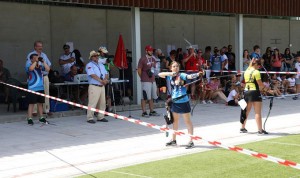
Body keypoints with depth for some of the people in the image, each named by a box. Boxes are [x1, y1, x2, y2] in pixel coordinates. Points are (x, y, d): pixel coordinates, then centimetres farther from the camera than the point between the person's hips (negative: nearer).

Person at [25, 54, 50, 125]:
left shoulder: (40, 66, 11)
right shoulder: (29, 65, -4)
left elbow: (48, 69, 2)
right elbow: (31, 68, -27)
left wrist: (43, 61, -4)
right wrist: (36, 61, -16)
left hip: (41, 88, 5)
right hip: (32, 88, -5)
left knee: (40, 103, 13)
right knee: (31, 103, -4)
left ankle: (41, 118, 22)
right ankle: (29, 119, 0)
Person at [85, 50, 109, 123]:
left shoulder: (101, 65, 21)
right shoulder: (89, 65, -3)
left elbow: (106, 74, 13)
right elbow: (93, 75, -16)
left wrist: (105, 79, -9)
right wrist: (101, 81, -18)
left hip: (102, 86, 8)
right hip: (94, 86, -7)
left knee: (102, 102, 9)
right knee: (92, 103, -10)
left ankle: (100, 117, 18)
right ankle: (90, 118, -4)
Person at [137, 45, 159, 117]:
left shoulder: (153, 59, 13)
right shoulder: (142, 59, -9)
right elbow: (139, 70, -9)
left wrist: (153, 75, 13)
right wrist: (142, 78, -3)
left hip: (153, 80, 8)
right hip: (145, 81, -8)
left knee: (151, 97, 13)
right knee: (144, 97, -4)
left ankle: (152, 111, 20)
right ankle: (144, 112, 0)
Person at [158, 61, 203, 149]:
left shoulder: (181, 75, -11)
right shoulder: (170, 77, 4)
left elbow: (189, 76, -28)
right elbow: (160, 74, 4)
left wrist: (197, 74, -49)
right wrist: (169, 73, -12)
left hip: (183, 101, -6)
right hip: (174, 102, 6)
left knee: (187, 121, 1)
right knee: (175, 120, 18)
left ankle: (191, 141, 4)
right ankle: (173, 140, 31)